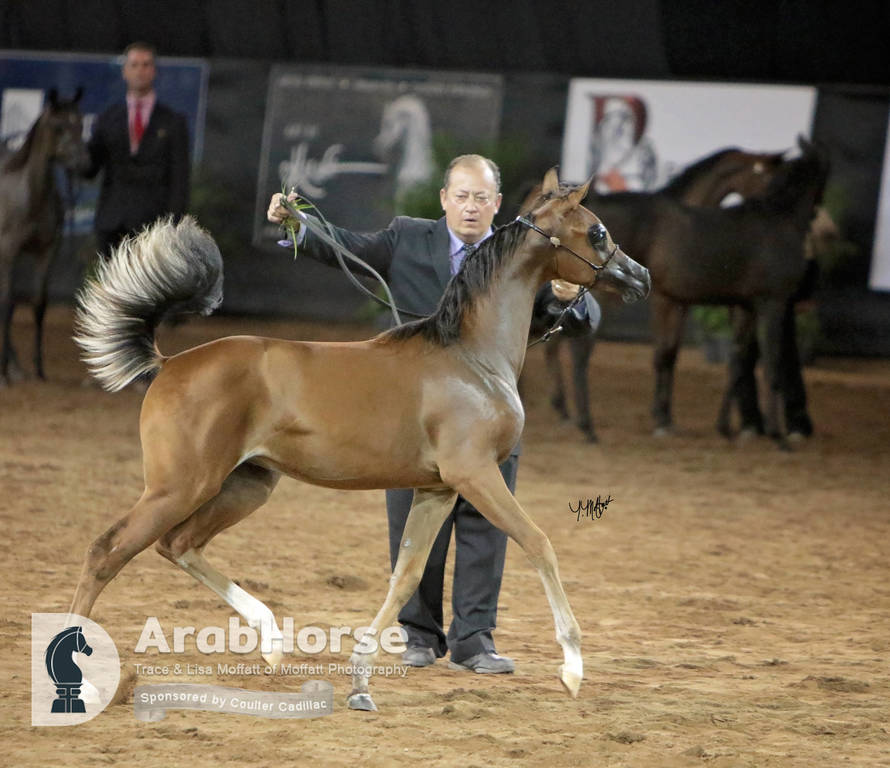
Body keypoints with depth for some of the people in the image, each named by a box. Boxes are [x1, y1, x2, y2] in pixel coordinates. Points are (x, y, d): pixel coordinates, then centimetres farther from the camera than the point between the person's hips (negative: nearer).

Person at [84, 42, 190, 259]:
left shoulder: (173, 122, 4)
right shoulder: (107, 120, 10)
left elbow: (179, 179, -1)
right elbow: (88, 169, 6)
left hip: (153, 224, -3)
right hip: (112, 224, 3)